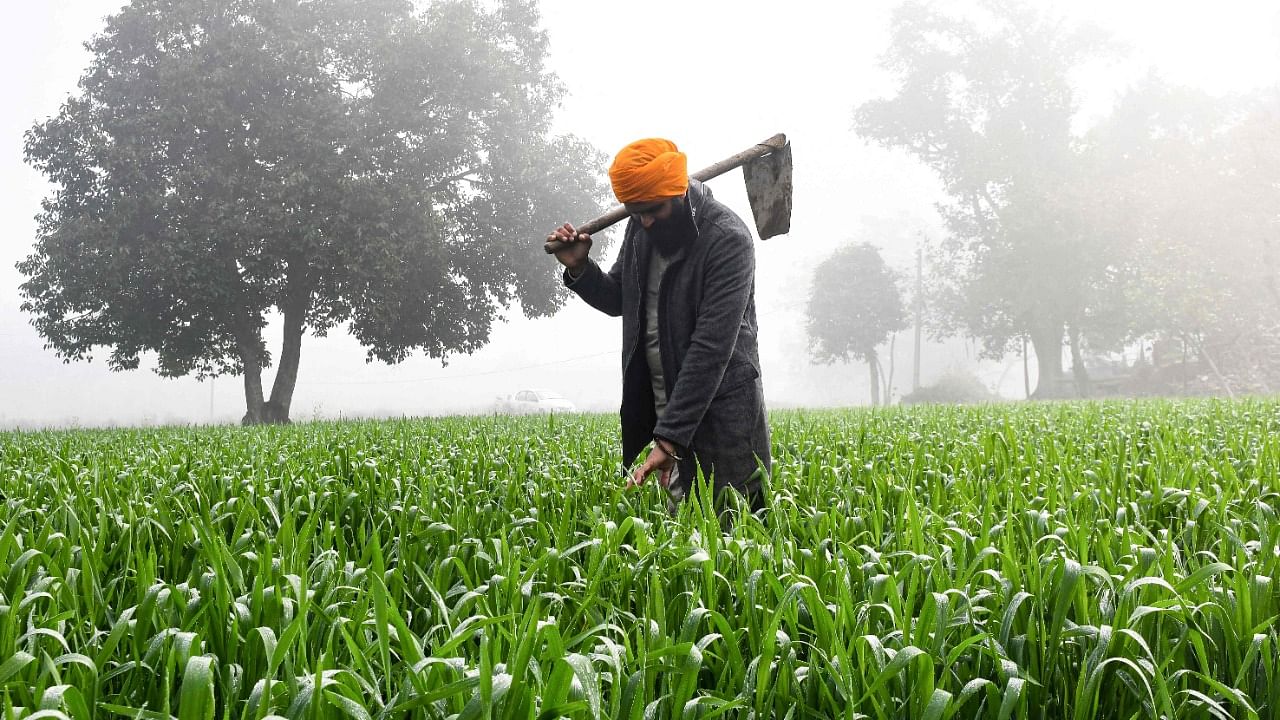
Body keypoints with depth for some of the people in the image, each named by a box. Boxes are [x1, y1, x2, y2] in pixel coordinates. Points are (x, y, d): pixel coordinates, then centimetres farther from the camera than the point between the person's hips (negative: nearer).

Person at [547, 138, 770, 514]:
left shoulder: (727, 239, -19)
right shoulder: (641, 229, 3)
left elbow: (712, 345, -24)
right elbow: (619, 300, 19)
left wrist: (670, 437, -28)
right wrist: (579, 269, -3)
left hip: (721, 411, -6)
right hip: (661, 409, 6)